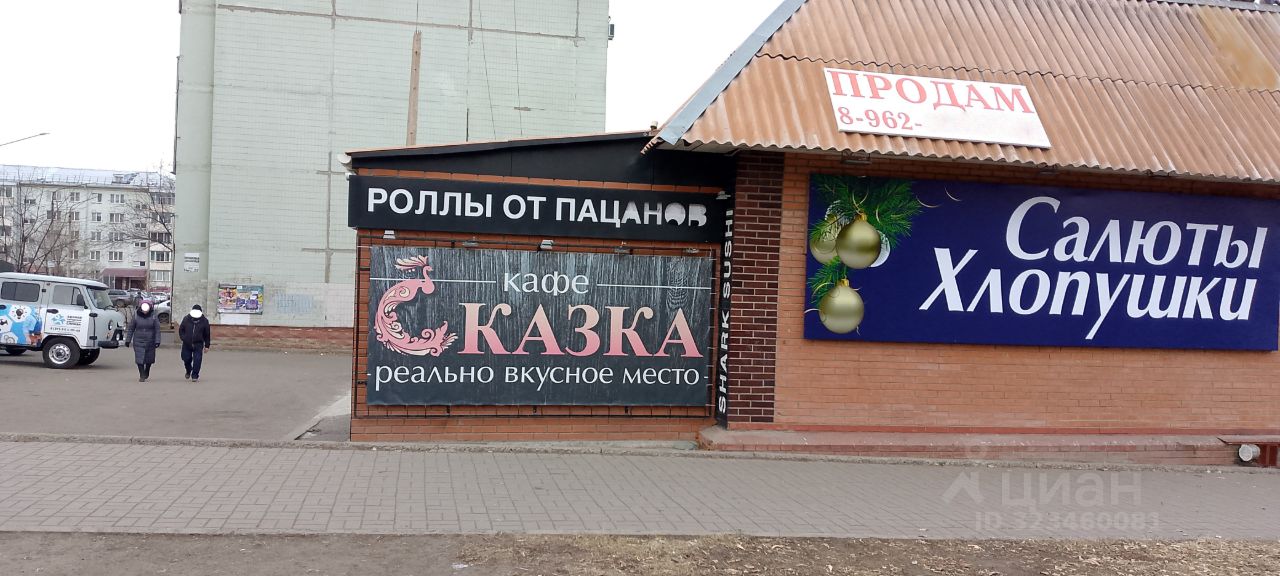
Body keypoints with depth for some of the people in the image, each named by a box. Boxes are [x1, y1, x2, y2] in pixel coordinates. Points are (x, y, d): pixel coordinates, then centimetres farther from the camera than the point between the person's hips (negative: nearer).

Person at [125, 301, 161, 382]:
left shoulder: (153, 317, -3)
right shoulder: (136, 316, -2)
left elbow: (157, 330, -3)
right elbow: (131, 329, 5)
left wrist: (157, 341, -11)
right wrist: (128, 340, 4)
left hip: (150, 342, 0)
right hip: (138, 342, 0)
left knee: (149, 359, 10)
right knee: (139, 359, -7)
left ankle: (146, 373, 36)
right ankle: (142, 376, 2)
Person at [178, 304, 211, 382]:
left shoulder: (204, 321, -2)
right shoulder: (186, 319, -1)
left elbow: (207, 334, 5)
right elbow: (181, 330, 12)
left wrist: (207, 346, 5)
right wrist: (183, 338, -4)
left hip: (198, 344, -2)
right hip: (187, 344, 2)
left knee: (197, 360, -9)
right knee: (186, 359, 9)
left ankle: (195, 375, 0)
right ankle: (188, 371, 38)